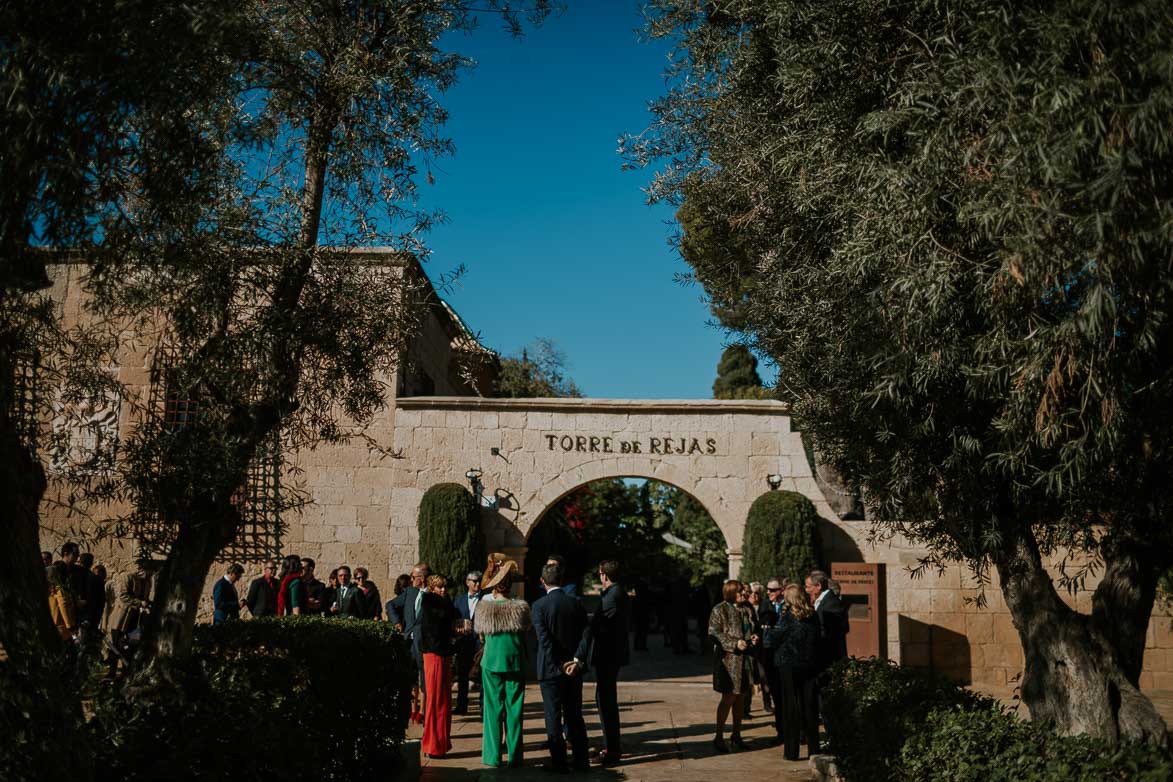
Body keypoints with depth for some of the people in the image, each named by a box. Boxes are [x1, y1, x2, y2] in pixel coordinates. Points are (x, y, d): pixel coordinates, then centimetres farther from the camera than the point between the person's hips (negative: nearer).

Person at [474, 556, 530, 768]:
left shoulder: (484, 606, -6)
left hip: (491, 662, 0)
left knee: (492, 709, 6)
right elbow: (525, 632, 6)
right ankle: (514, 756, 10)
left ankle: (493, 756, 7)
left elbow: (478, 631, 8)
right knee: (514, 709, 7)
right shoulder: (520, 607, -7)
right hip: (516, 663, 0)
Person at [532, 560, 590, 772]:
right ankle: (582, 760, 18)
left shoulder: (539, 606, -11)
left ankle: (559, 762, 7)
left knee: (553, 717, 4)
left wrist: (559, 666, -13)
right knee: (574, 715, 14)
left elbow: (544, 640, -17)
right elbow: (586, 635, -5)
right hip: (574, 669, 4)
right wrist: (577, 660, -10)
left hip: (550, 669, -4)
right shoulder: (576, 603, 2)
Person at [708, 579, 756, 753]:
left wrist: (750, 638, 5)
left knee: (740, 698, 11)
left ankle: (736, 735, 22)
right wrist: (734, 644, -21)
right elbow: (714, 633, -14)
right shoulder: (719, 610, -8)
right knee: (728, 698, -6)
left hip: (742, 657, 7)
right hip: (727, 658, -7)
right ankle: (719, 737, 4)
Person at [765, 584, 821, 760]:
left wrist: (768, 631, 10)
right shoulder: (813, 617, 2)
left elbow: (771, 641, -8)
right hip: (810, 666, 4)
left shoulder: (788, 616, -12)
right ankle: (813, 749, 14)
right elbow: (818, 640, 10)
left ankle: (791, 751, 5)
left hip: (789, 666, -4)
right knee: (810, 706, 10)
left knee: (791, 708, 3)